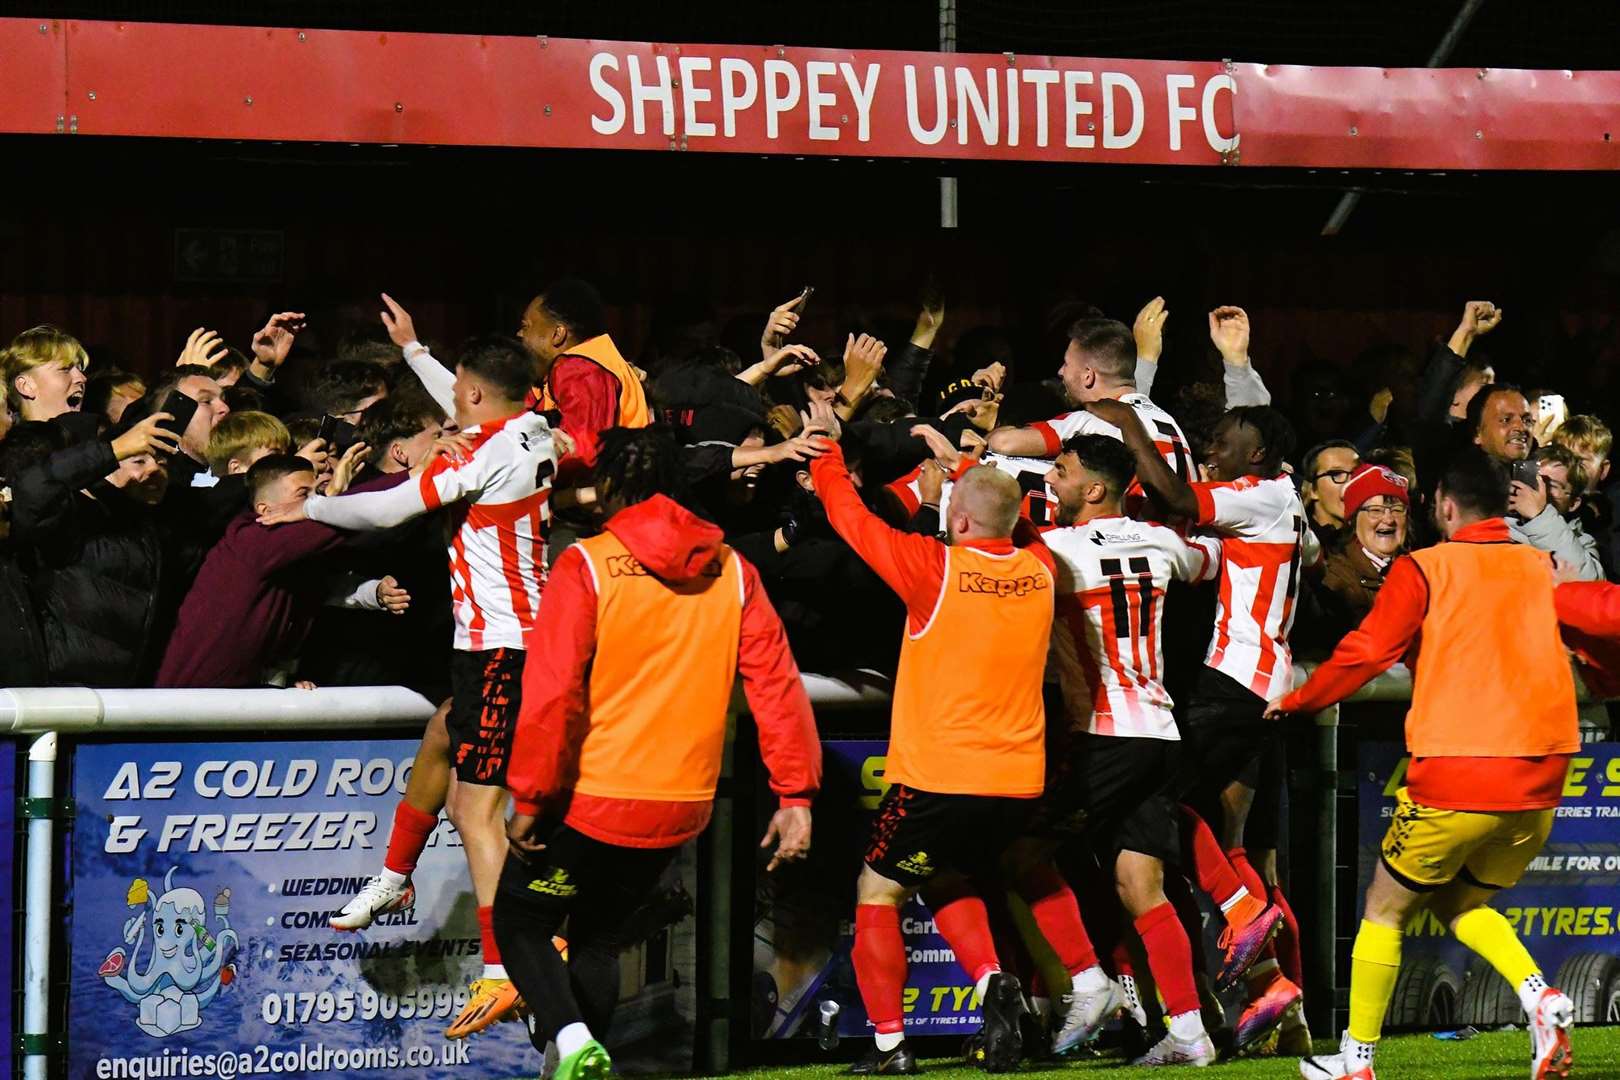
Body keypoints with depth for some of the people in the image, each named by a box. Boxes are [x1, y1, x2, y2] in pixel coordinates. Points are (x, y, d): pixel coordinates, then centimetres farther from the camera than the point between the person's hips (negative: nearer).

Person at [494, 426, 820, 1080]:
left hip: (593, 801, -5)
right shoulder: (732, 572, 3)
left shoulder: (587, 567, -11)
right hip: (682, 808, 5)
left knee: (520, 921, 10)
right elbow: (777, 683, -1)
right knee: (598, 935, 22)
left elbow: (551, 694, -17)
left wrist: (529, 799, -11)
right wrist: (795, 794, 0)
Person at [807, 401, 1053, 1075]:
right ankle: (992, 982, 0)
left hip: (940, 779, -6)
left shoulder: (937, 569, -12)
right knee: (947, 882, 27)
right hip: (1019, 783, 6)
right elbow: (1012, 516, 28)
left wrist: (826, 444, 11)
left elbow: (850, 516, -2)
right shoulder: (1039, 571, 3)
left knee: (878, 893, 11)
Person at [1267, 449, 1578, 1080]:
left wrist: (1293, 702, 10)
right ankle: (1538, 996, -3)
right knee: (1461, 903, 23)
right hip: (1542, 779, 5)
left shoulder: (1425, 569, -2)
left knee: (1385, 909, 13)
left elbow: (1366, 653, -4)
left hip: (1457, 778, -5)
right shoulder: (1539, 567, 10)